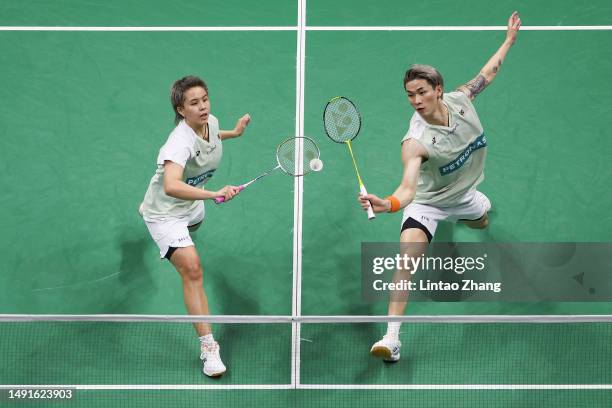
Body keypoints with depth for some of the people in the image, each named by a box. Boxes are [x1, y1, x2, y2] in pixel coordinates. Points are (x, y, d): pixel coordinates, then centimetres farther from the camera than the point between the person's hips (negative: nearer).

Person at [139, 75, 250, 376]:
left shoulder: (211, 122, -13)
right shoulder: (180, 141, -39)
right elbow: (171, 187, -57)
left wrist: (234, 133, 9)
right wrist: (214, 194, -66)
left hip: (192, 206, 9)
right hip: (165, 213, -9)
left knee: (193, 226, 41)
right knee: (192, 268, -25)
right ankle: (208, 346, -23)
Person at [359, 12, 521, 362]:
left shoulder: (461, 100, -22)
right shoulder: (416, 142, -37)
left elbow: (489, 72, -1)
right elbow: (408, 190, -48)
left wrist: (510, 40, 7)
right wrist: (386, 204, -69)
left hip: (464, 195, 6)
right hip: (427, 203, -6)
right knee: (406, 260, -25)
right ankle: (392, 338, -24)